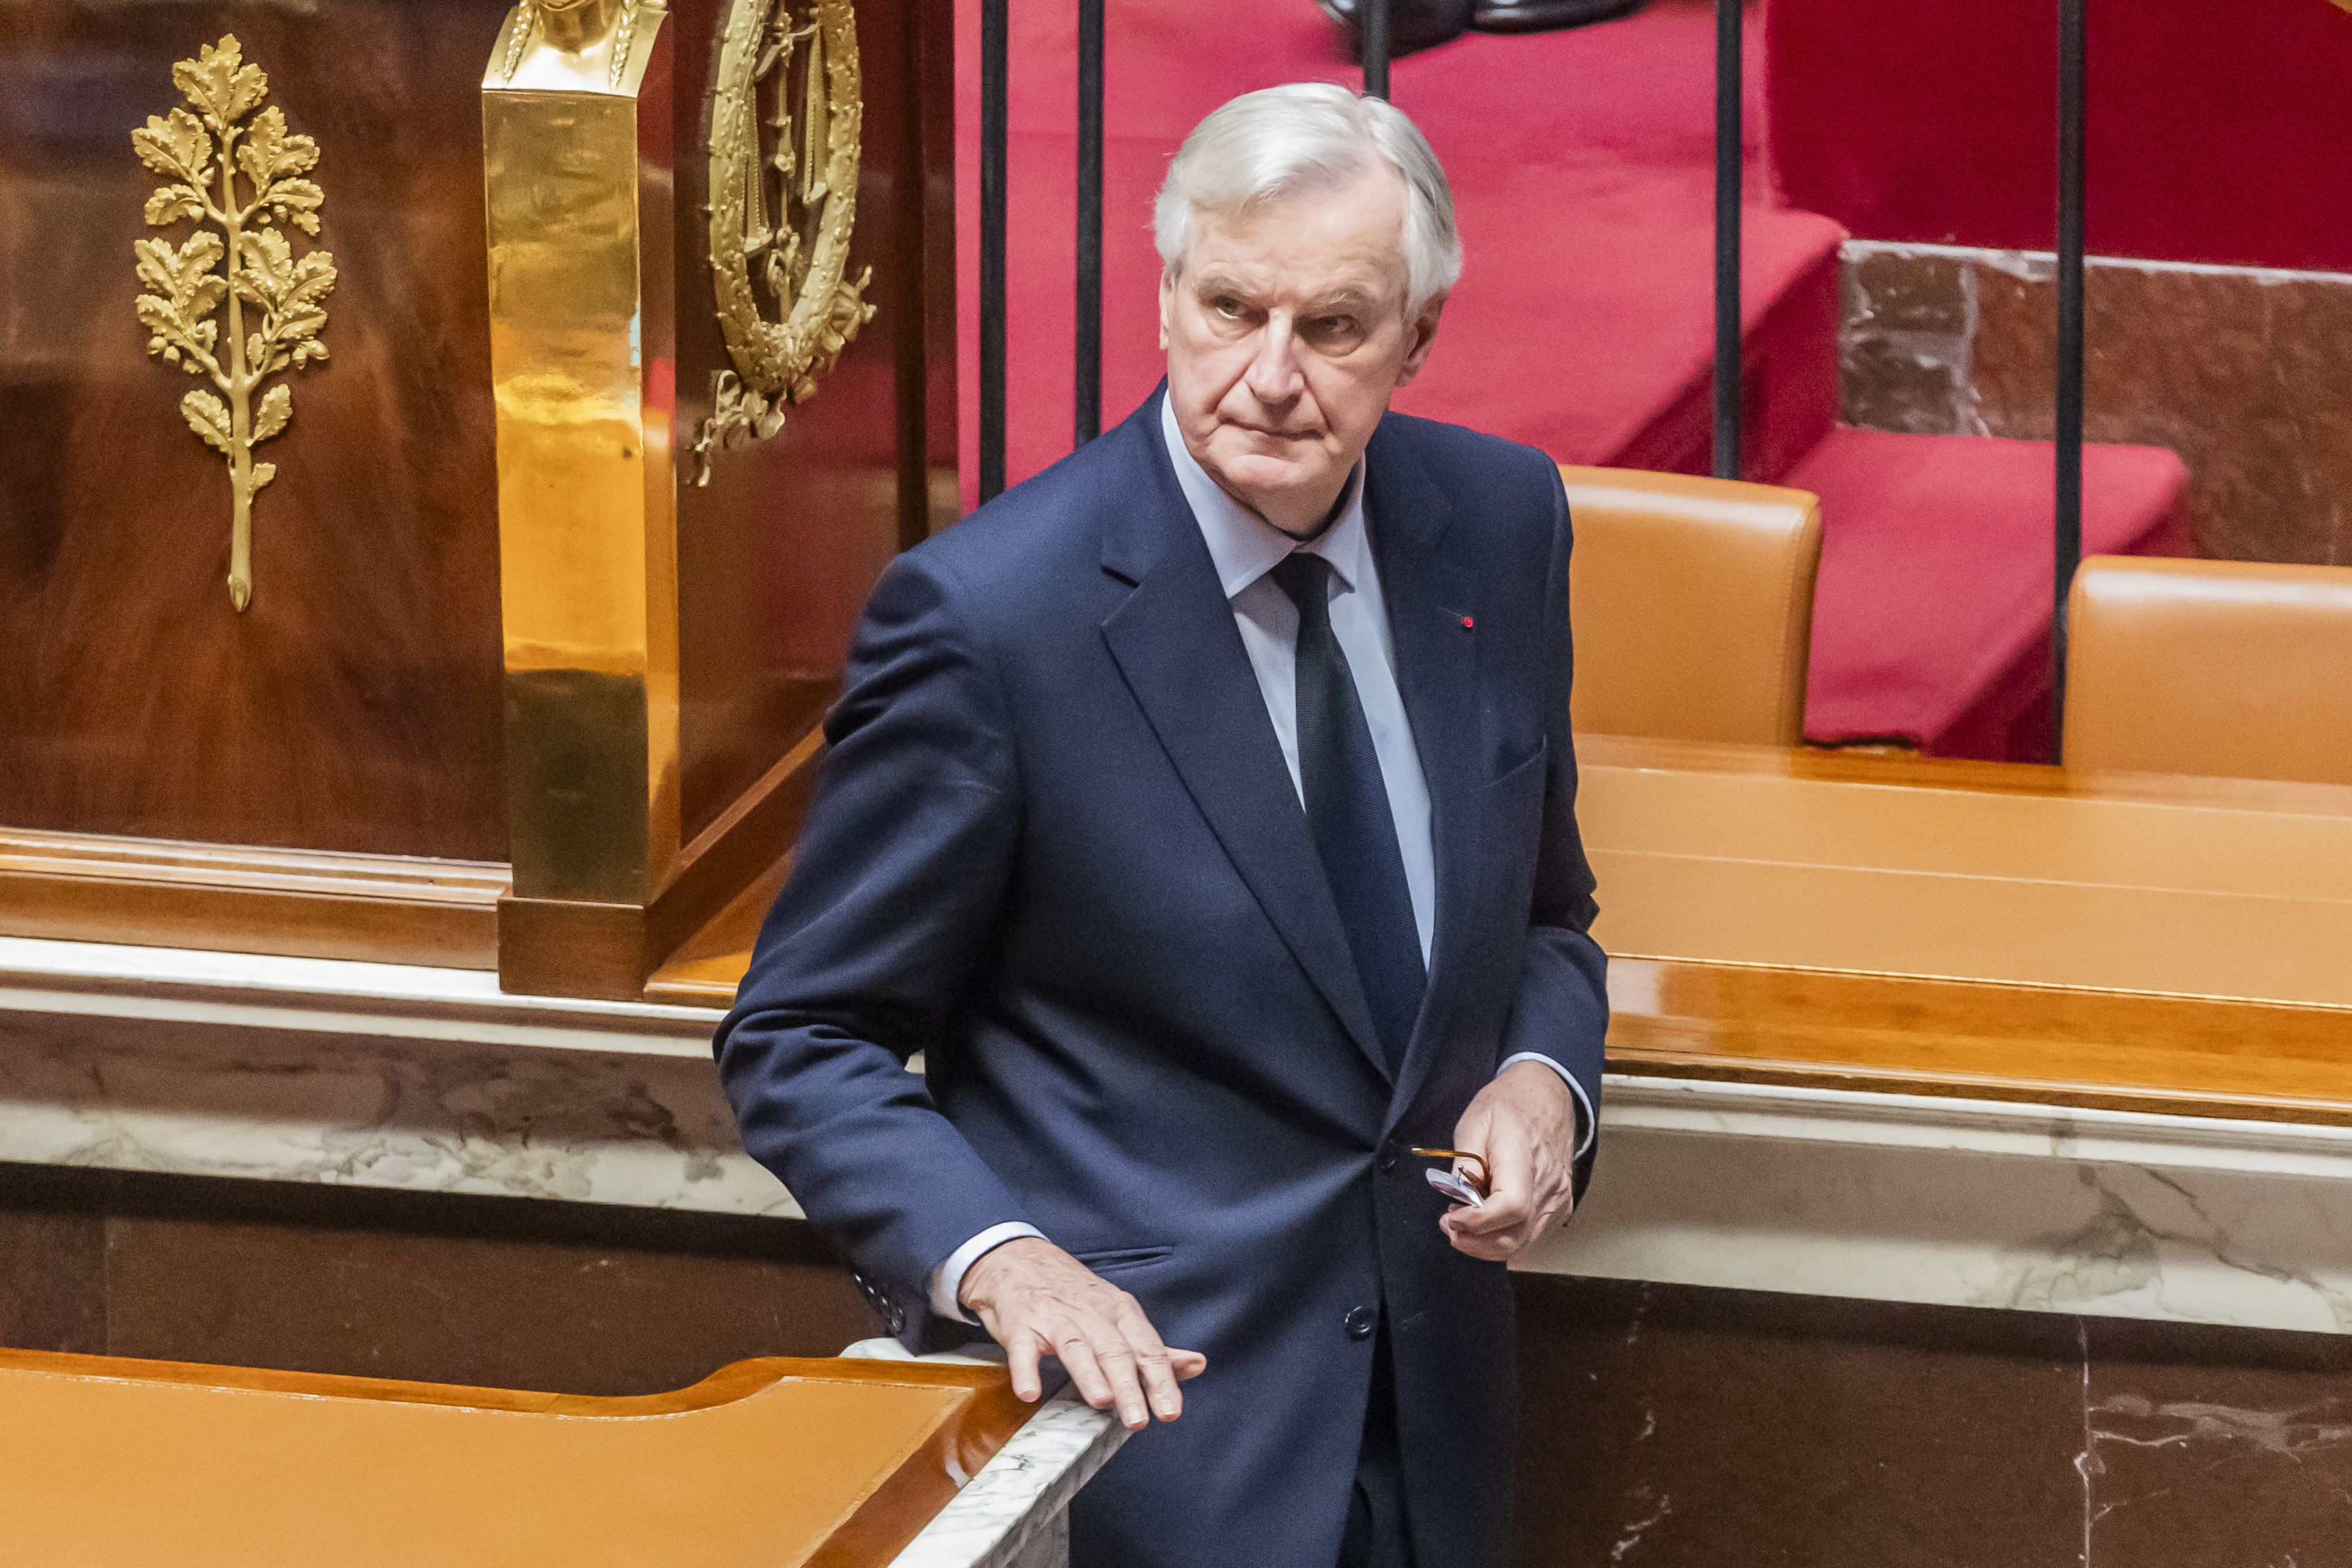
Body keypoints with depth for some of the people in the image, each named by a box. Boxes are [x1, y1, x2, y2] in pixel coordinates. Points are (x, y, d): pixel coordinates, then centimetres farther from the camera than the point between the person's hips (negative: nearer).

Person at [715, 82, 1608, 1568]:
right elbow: (800, 1047, -11)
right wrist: (997, 1261, -26)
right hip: (1143, 1389, -5)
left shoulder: (1501, 522, -1)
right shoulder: (988, 613, -17)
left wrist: (1540, 1080, -7)